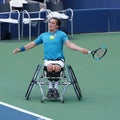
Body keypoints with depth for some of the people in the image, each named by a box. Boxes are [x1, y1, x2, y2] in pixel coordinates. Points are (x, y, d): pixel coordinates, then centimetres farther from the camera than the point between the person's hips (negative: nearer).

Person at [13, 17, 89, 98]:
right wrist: (21, 49, 18)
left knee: (57, 68, -36)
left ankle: (56, 88, -19)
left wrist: (81, 49, -19)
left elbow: (69, 44, -4)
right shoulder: (43, 35, 17)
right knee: (49, 67, -34)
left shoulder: (61, 34, 8)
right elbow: (33, 44, 25)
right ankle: (50, 87, -19)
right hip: (48, 59, 2)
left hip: (59, 59, -1)